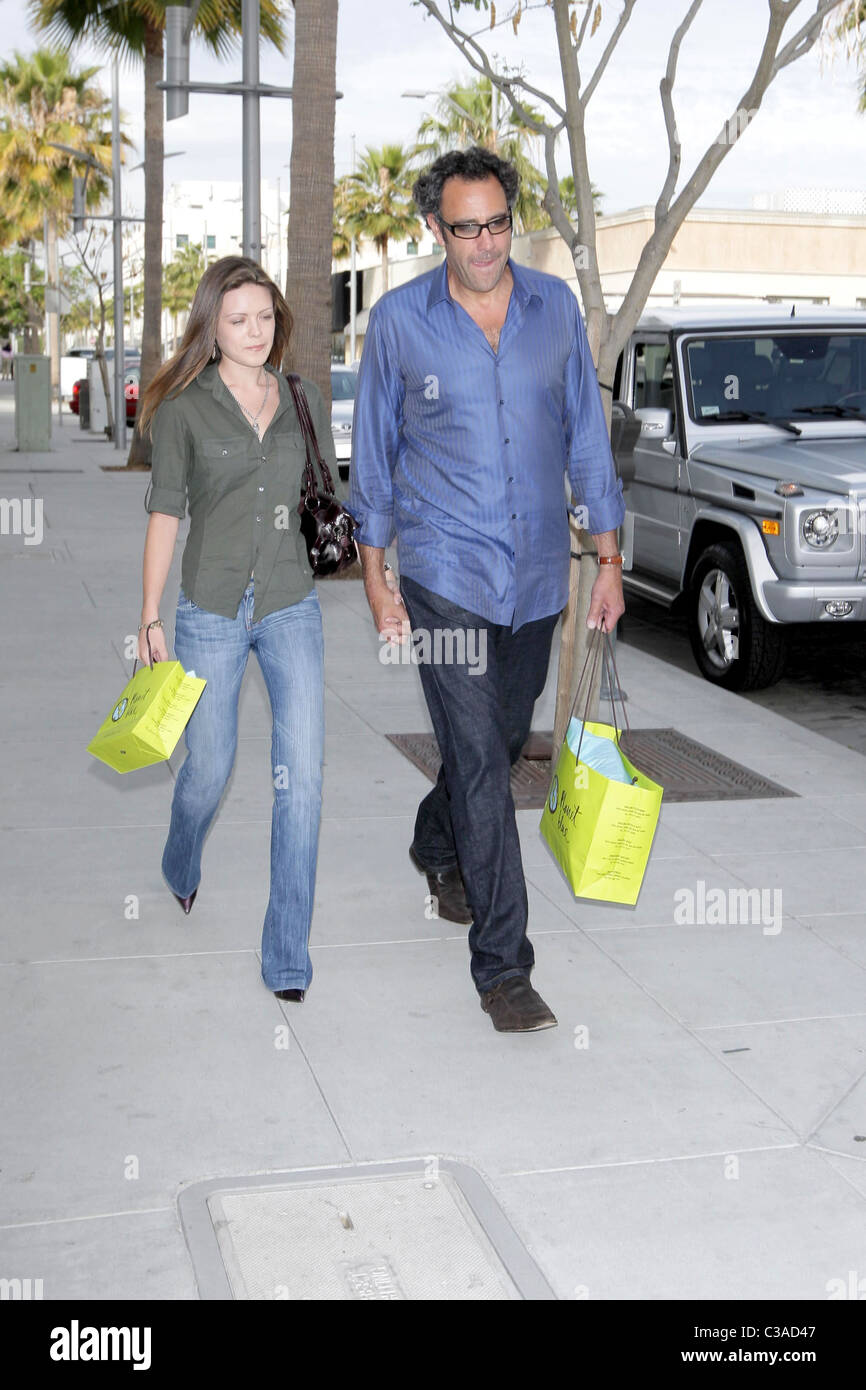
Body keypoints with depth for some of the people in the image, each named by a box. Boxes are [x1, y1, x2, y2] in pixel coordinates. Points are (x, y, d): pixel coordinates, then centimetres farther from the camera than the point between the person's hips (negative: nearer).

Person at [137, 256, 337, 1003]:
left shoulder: (305, 399, 7)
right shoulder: (182, 409, -1)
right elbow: (165, 514, 1)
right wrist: (151, 619, -1)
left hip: (292, 606, 2)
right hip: (211, 611, -2)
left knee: (302, 775, -7)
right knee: (208, 767, 10)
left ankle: (289, 955, 1)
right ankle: (181, 868, 45)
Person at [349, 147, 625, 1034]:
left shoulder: (555, 305, 3)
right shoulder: (398, 320, -4)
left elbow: (585, 434, 8)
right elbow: (374, 454, 3)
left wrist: (609, 559, 5)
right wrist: (375, 576, 1)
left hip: (538, 571, 4)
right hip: (445, 572, -3)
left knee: (505, 736, 17)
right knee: (479, 759, -9)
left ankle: (436, 848, 47)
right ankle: (502, 966, -2)